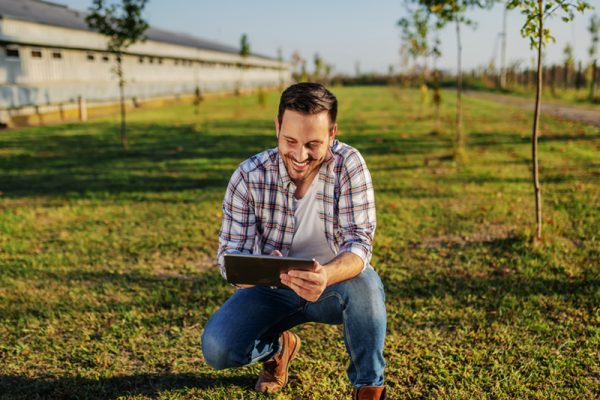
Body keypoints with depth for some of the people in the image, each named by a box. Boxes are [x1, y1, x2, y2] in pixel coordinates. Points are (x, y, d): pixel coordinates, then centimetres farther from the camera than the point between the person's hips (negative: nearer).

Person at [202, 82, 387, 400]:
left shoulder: (349, 165, -20)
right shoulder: (248, 176, -17)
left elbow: (359, 243, -26)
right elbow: (230, 252, -16)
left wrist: (326, 276, -50)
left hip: (336, 285, -1)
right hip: (273, 288, 2)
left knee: (364, 283, -35)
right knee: (216, 347, -20)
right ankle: (279, 346, 16)